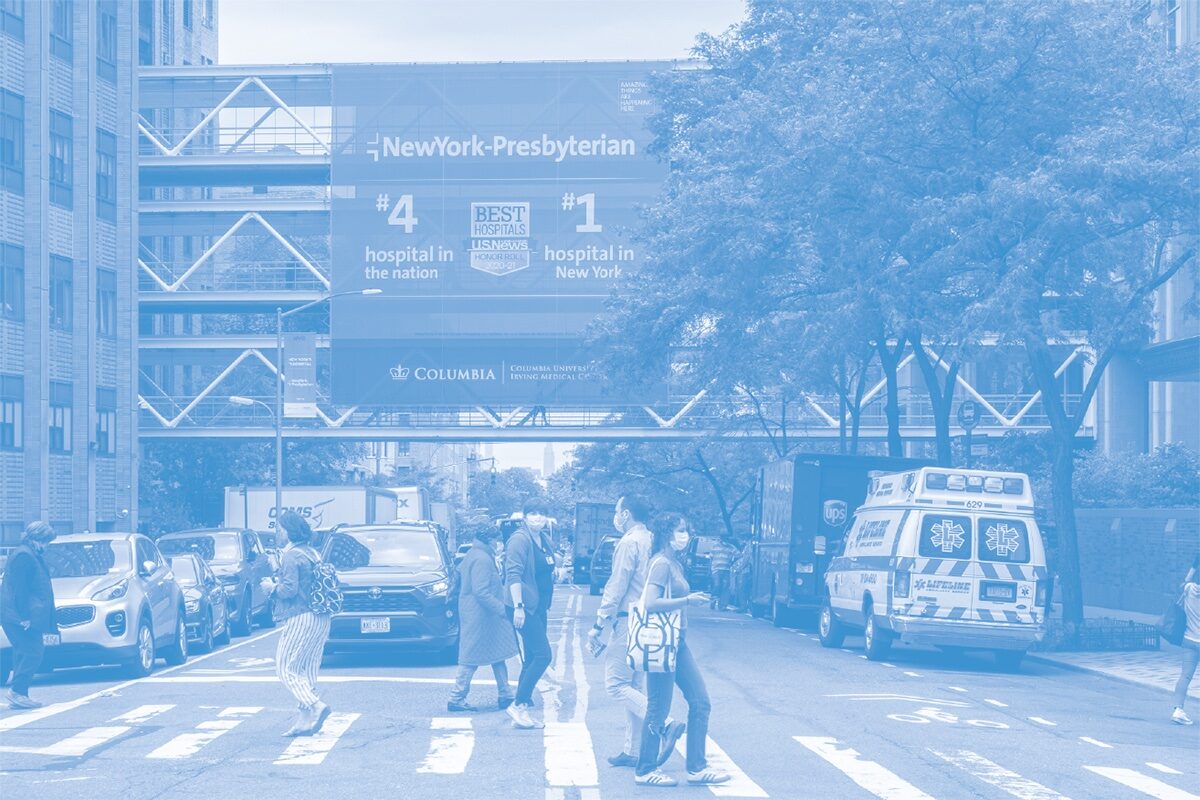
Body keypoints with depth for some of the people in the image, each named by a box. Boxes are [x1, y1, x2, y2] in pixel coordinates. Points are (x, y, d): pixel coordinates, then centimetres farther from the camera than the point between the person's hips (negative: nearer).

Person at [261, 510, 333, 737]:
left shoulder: (291, 555, -10)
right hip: (321, 619, 9)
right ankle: (305, 720, 7)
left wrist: (271, 587, 2)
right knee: (307, 671, 10)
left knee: (285, 668, -4)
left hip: (301, 618, -9)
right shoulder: (313, 553, 16)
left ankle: (315, 706, -20)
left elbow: (289, 589, -17)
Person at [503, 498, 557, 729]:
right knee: (542, 655, -13)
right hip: (524, 606, -9)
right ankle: (519, 705, -9)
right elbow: (513, 573, -19)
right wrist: (518, 606, -25)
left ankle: (523, 710, 13)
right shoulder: (520, 539, -13)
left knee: (532, 659, 9)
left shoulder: (546, 541, 14)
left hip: (538, 606, 9)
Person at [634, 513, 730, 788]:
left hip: (678, 643, 10)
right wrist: (688, 600, -22)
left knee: (700, 702, 7)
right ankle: (646, 770, 7)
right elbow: (651, 603, -23)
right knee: (659, 708, -2)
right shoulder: (661, 563, -13)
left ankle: (697, 768, 12)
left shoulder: (675, 564, 15)